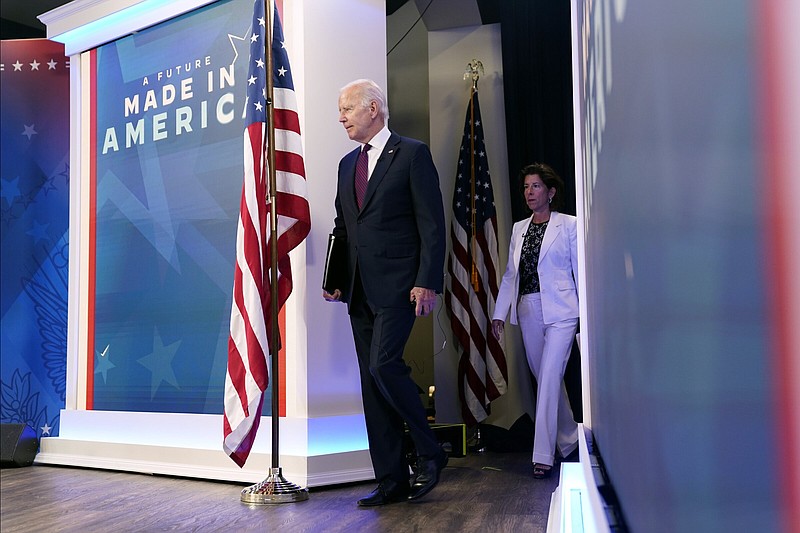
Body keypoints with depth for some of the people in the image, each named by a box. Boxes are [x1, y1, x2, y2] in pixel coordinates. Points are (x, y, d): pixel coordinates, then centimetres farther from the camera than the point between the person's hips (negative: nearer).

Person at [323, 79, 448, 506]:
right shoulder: (347, 164, 18)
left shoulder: (412, 154, -2)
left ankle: (428, 451, 4)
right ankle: (392, 480, 13)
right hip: (360, 290, 7)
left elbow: (432, 223, -8)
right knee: (371, 381, 6)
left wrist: (427, 282, -16)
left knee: (383, 365, -19)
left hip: (398, 285, -7)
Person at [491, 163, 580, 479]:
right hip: (528, 312, 5)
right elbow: (510, 275, 14)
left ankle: (543, 455, -10)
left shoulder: (568, 225, 0)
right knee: (546, 379, 11)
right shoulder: (519, 229, 14)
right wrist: (499, 314, 8)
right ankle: (568, 441, 28)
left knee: (549, 379, -12)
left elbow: (581, 271, -2)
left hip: (559, 311, -5)